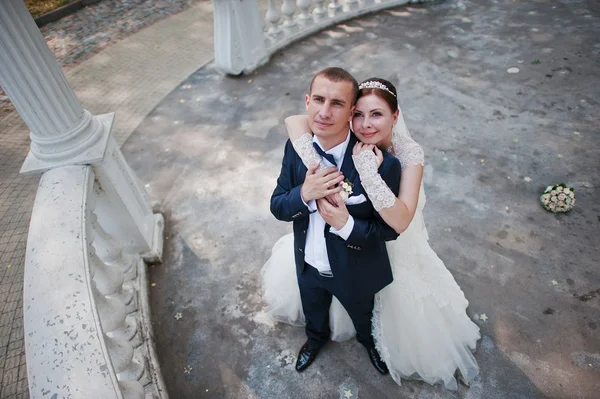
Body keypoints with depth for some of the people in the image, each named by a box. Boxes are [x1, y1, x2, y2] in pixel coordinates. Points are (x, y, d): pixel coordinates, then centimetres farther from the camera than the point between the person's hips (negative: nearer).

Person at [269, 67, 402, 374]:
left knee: (363, 317, 32)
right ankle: (316, 338, 70)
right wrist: (304, 194, -33)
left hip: (355, 272, -2)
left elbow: (389, 229, -19)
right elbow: (277, 207, -12)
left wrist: (347, 225, -36)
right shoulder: (296, 148, -18)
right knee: (313, 313, 34)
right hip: (307, 265, 3)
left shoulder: (382, 164, -31)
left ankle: (369, 341, 68)